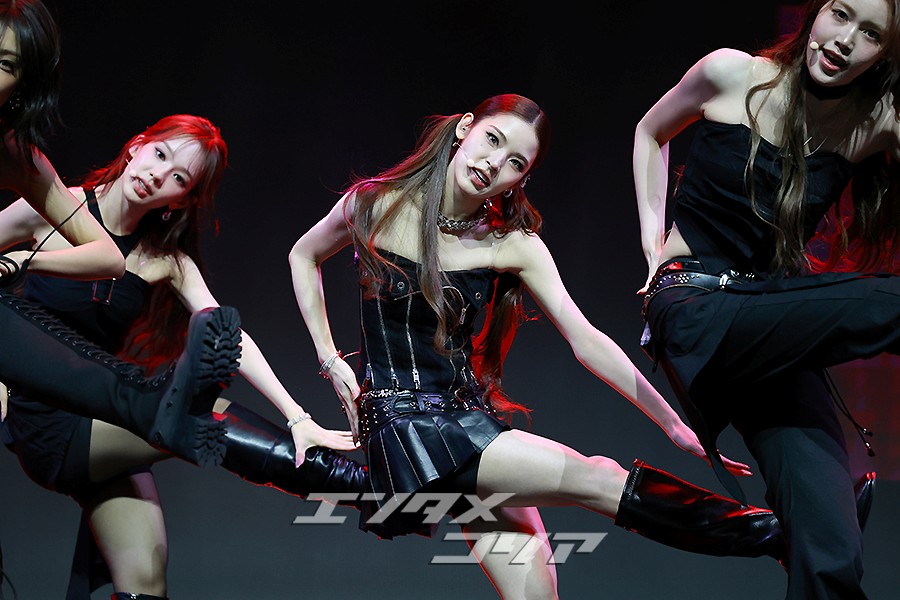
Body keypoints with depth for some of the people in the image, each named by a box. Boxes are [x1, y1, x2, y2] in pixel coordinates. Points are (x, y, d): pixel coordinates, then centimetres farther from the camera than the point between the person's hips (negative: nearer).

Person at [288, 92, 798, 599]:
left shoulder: (512, 245, 0)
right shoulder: (375, 205, -4)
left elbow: (587, 342, -3)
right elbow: (304, 256, 16)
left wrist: (675, 426, -9)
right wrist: (331, 361, 7)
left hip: (472, 418, 4)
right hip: (402, 420, -4)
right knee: (598, 480, -18)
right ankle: (768, 535, -14)